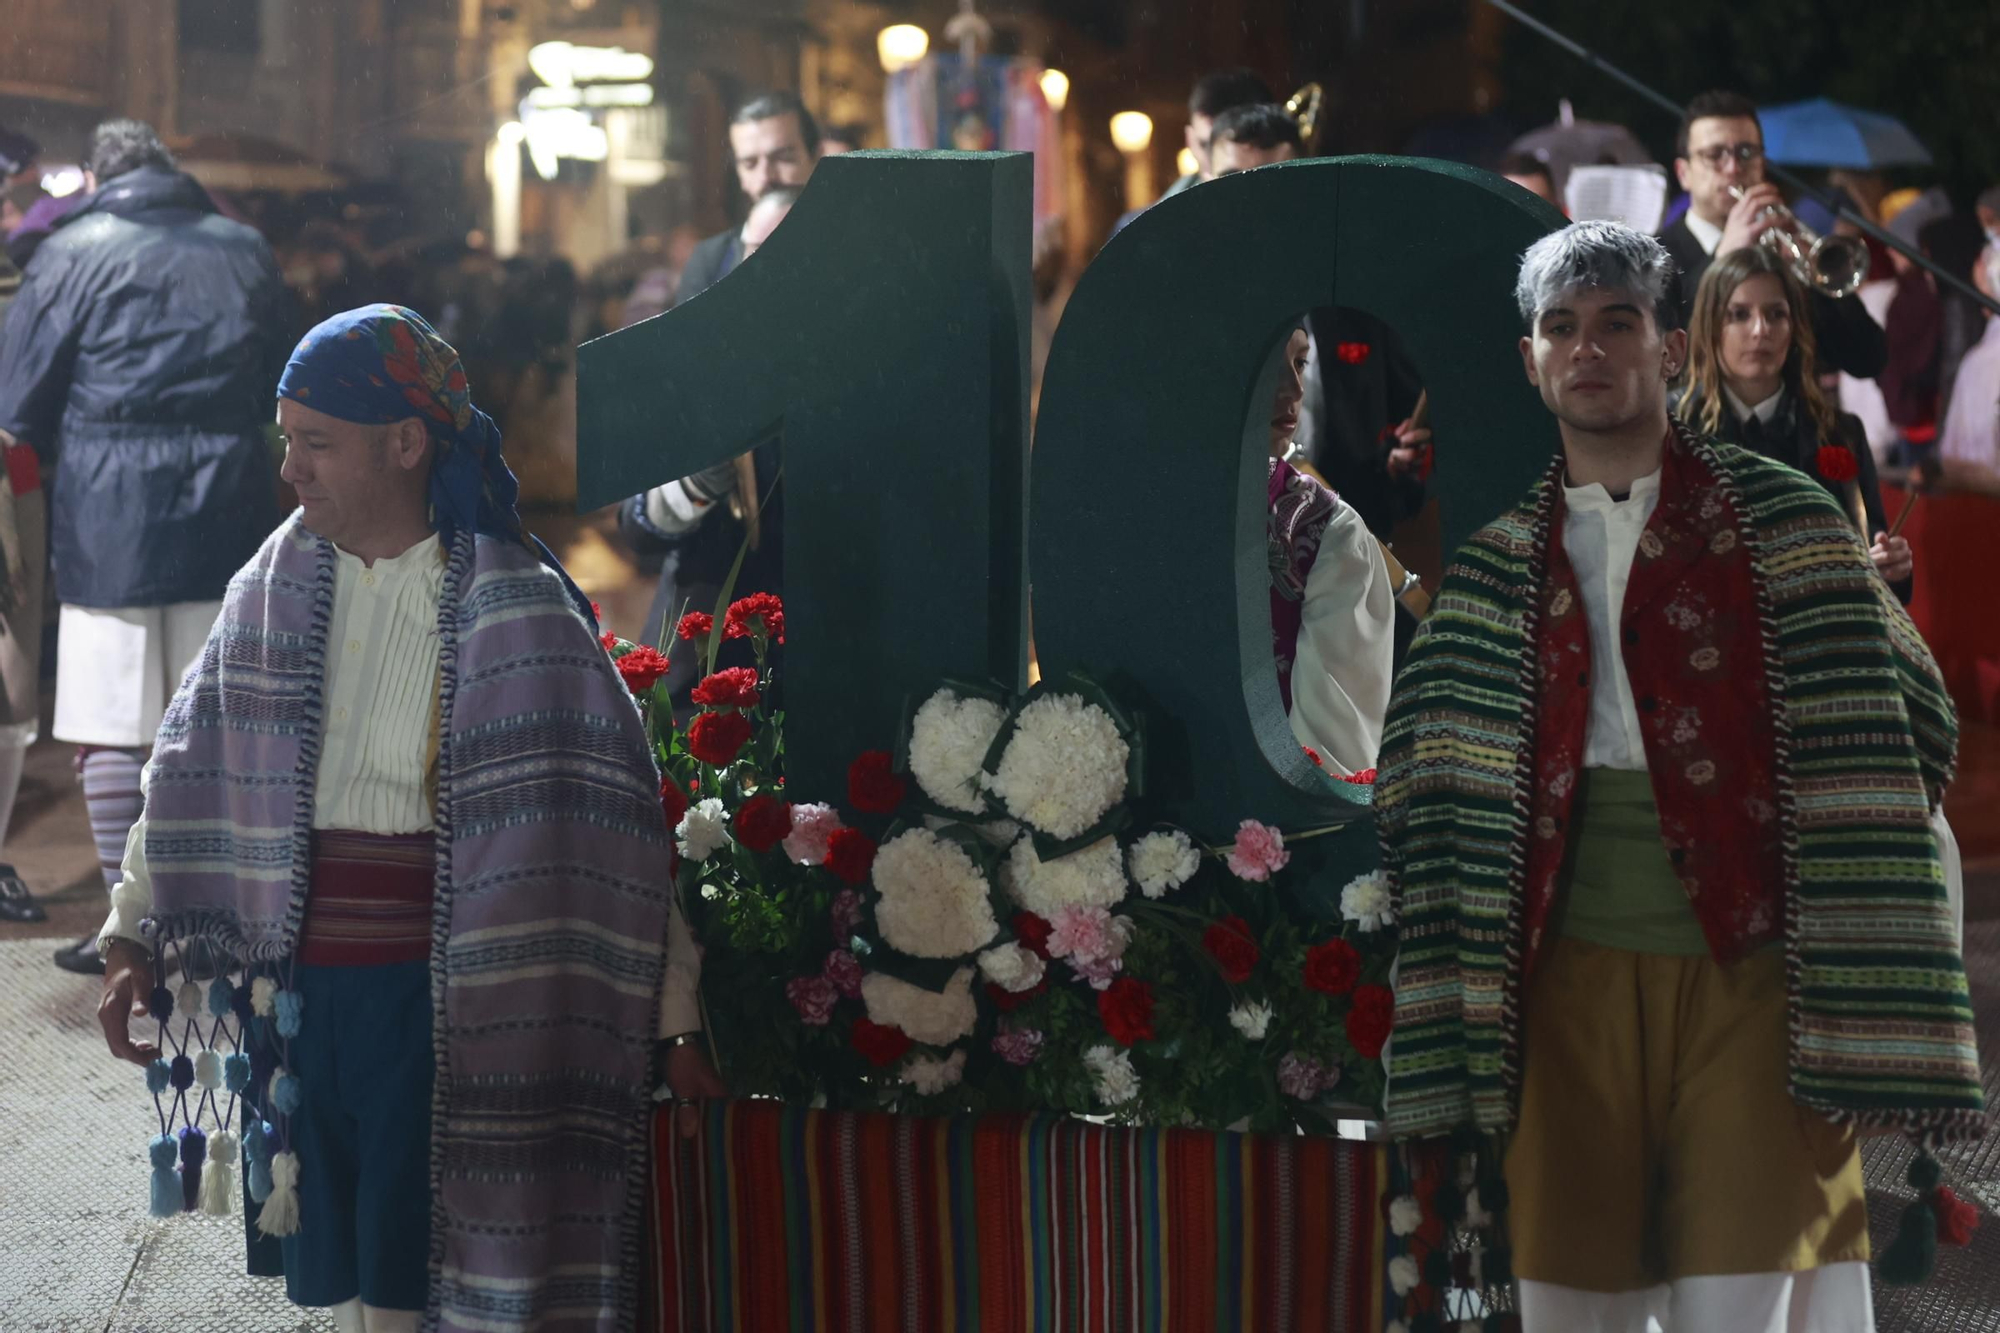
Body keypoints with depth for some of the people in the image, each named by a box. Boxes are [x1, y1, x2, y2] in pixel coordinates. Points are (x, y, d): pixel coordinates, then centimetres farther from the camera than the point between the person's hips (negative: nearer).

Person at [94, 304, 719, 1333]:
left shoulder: (514, 612, -11)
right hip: (300, 984, 5)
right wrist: (132, 940, 9)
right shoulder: (277, 586, 3)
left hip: (433, 989, -4)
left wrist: (674, 1022, -12)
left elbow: (611, 824, -11)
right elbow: (192, 772, 12)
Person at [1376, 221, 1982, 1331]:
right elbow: (1423, 785, 14)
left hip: (1747, 982, -2)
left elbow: (1903, 721, 2)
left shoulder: (1781, 523, 4)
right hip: (1567, 984, 3)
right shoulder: (1493, 568, 12)